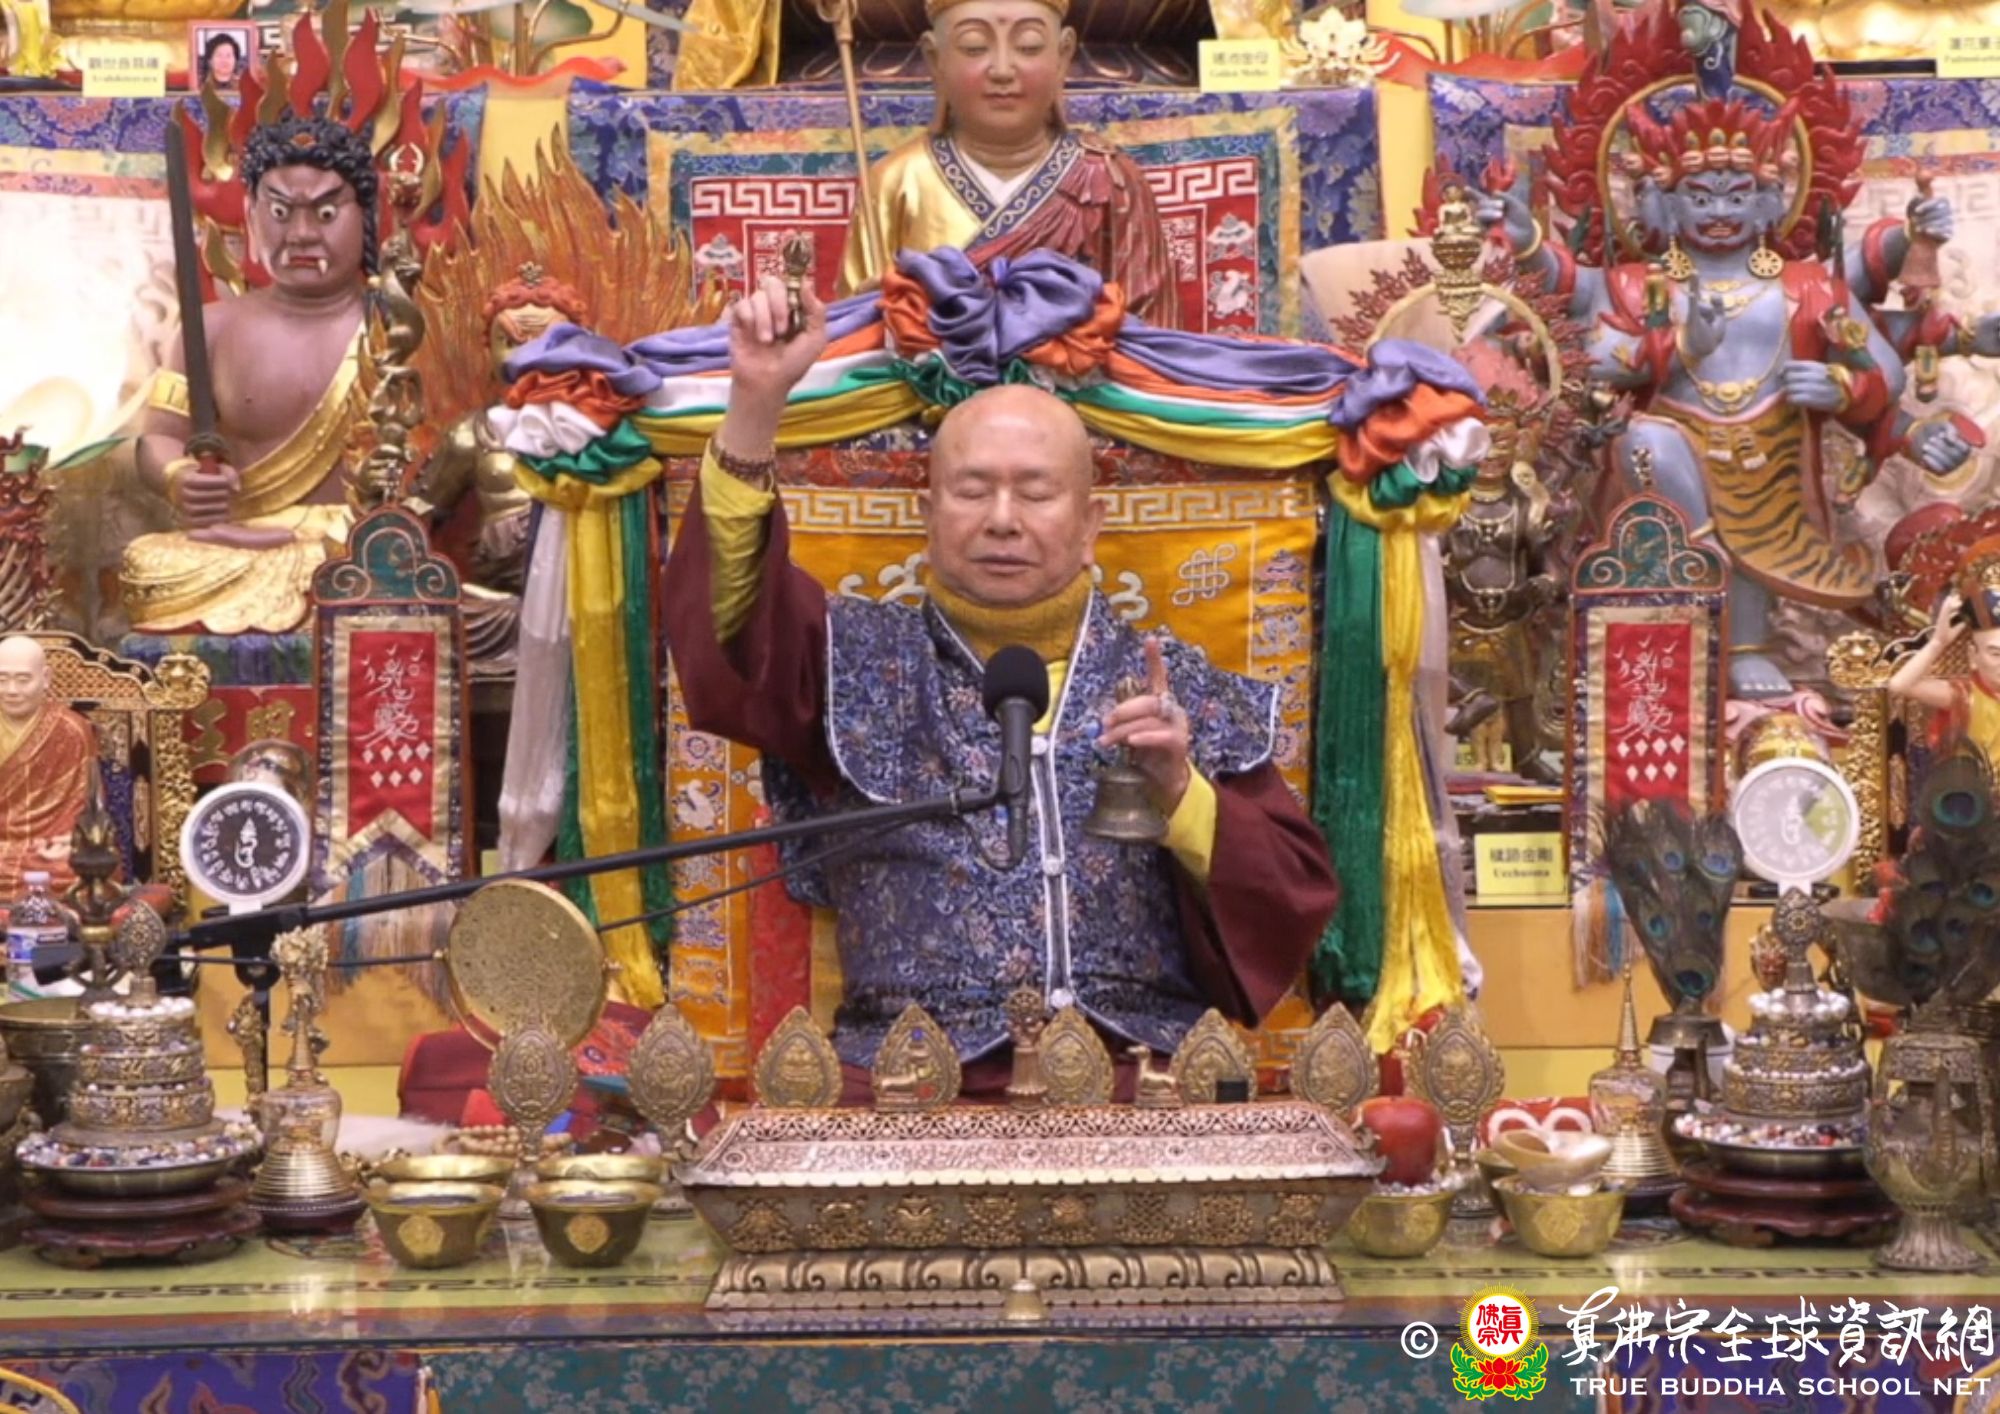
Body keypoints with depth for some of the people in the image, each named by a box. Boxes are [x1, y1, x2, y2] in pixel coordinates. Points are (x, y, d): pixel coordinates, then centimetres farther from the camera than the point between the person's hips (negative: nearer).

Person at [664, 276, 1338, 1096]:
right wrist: (755, 406, -14)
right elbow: (725, 618, -4)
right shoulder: (865, 666, 16)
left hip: (1148, 1066, 1)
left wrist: (1182, 795, -6)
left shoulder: (1183, 693, 17)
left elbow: (1296, 899, 12)